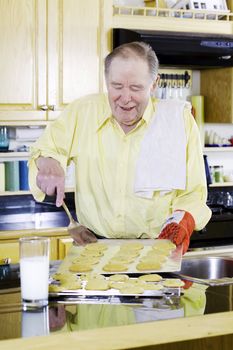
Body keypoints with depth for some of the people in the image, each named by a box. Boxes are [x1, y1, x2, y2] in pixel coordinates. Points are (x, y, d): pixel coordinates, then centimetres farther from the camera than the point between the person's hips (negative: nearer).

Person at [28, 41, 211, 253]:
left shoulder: (180, 121, -1)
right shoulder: (83, 111, 2)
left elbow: (193, 193, 3)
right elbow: (47, 148, 13)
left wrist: (184, 220, -16)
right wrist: (48, 163, -10)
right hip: (93, 247, 0)